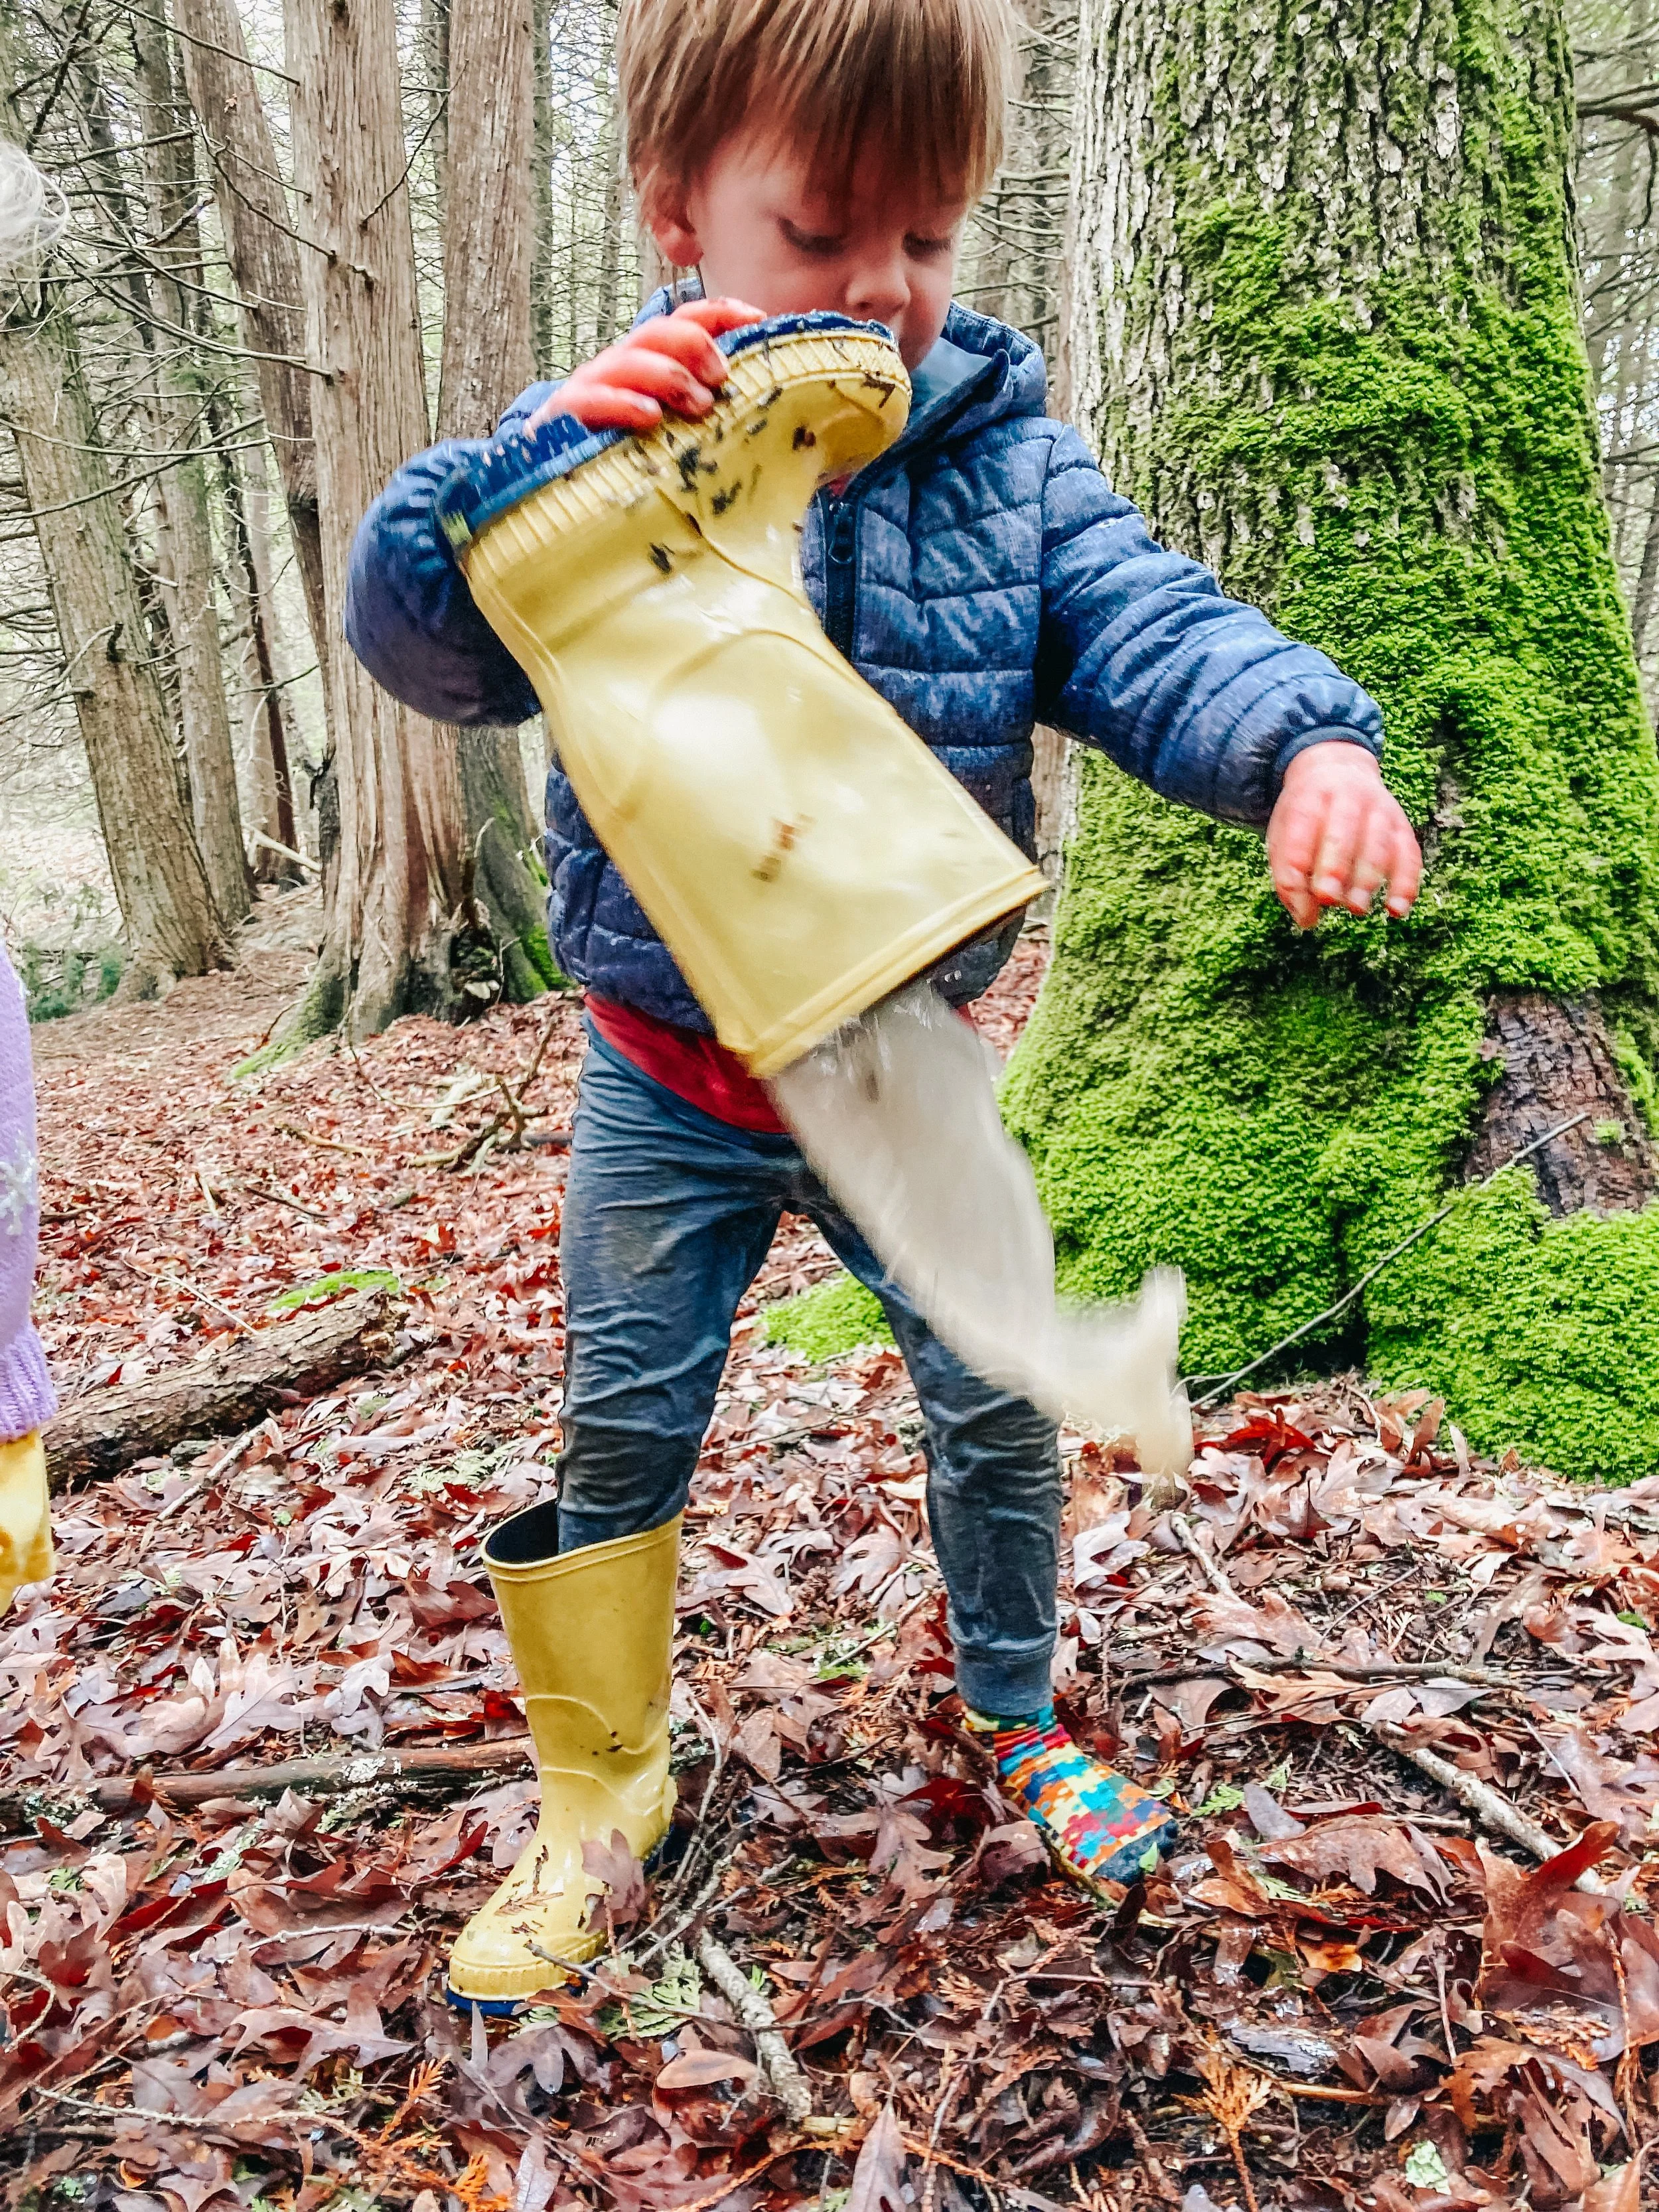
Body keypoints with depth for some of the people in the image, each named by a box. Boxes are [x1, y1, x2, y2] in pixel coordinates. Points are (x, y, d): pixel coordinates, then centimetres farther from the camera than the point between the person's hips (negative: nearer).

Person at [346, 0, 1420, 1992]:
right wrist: (533, 457, -39)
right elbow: (419, 632, -20)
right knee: (621, 1433, 11)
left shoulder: (1007, 456, -6)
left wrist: (1308, 740, -35)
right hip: (668, 1082, -1)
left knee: (1000, 1409, 11)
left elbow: (1152, 635, -14)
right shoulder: (611, 441, -11)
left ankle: (1016, 1715, 40)